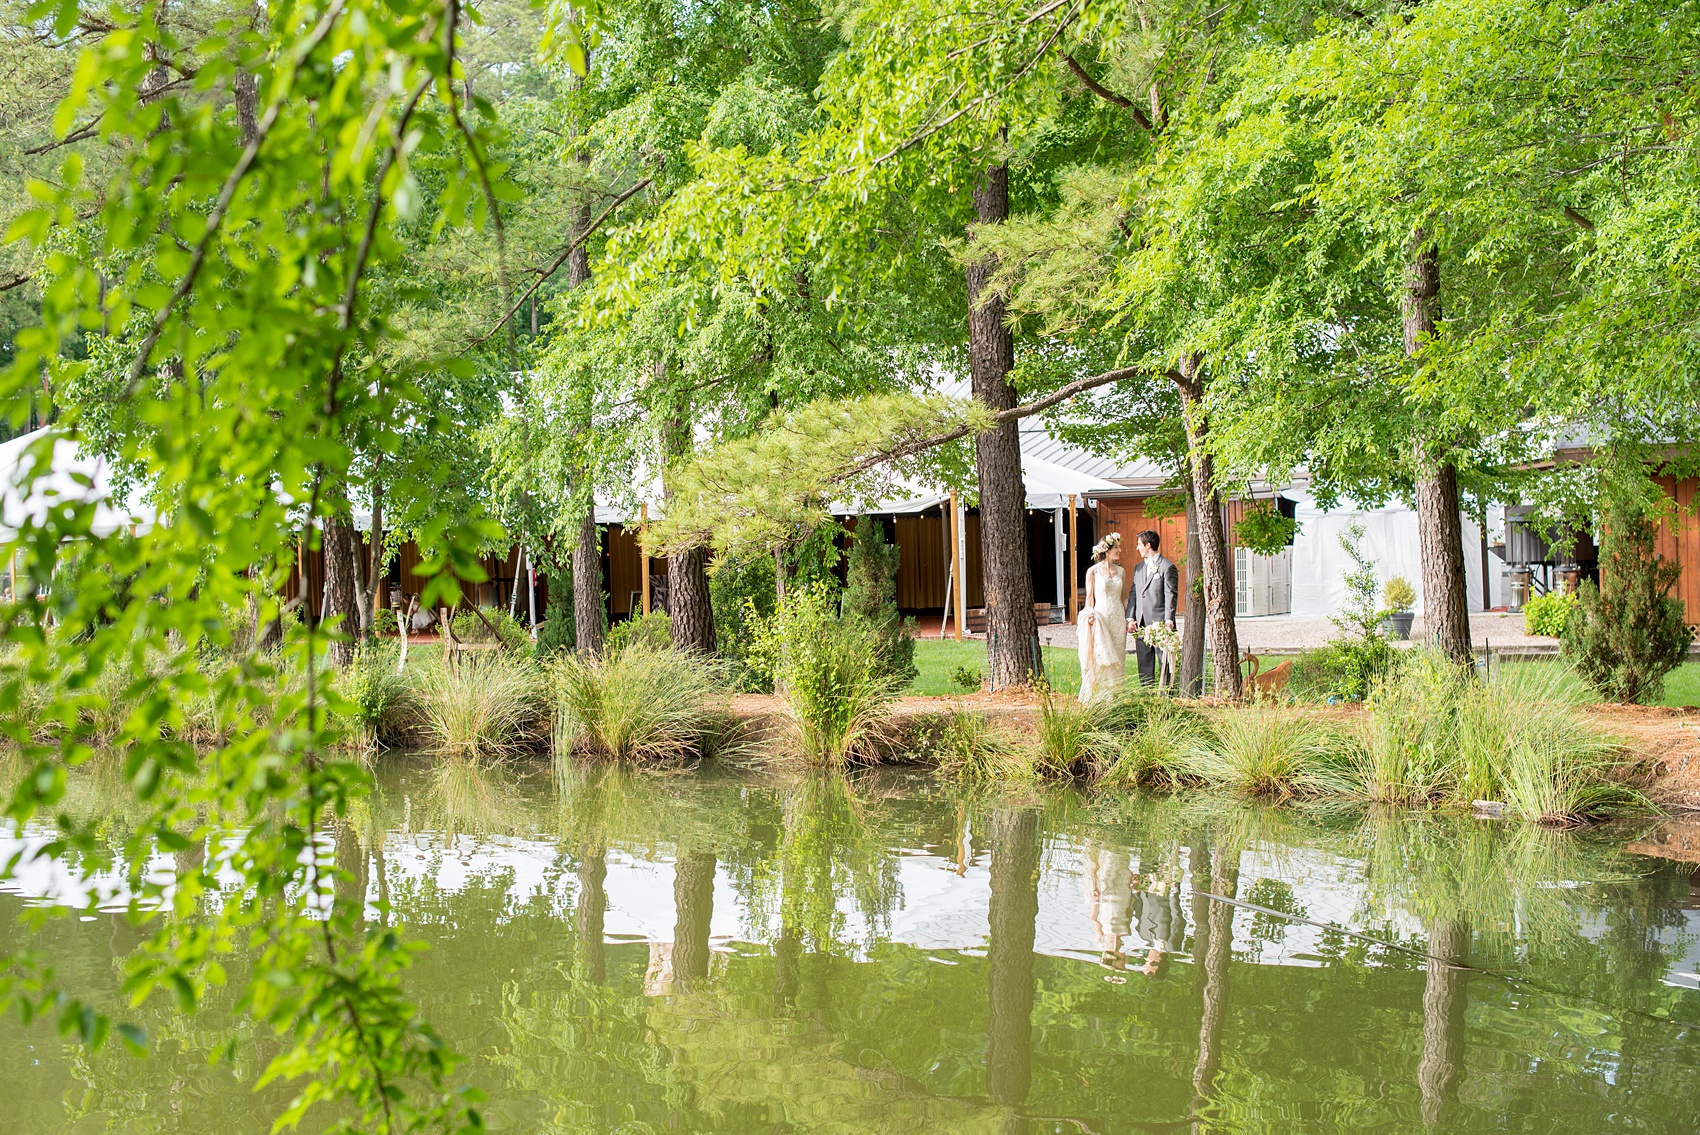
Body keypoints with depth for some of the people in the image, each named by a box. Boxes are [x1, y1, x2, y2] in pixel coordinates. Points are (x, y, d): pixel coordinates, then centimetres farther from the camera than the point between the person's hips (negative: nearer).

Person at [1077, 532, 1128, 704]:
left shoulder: (1121, 572, 11)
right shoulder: (1093, 571, -1)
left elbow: (1125, 597, 13)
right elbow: (1089, 598, 0)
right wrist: (1090, 616, -11)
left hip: (1117, 620, 4)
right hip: (1100, 618, -4)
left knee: (1117, 660, 3)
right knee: (1099, 659, -5)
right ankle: (1097, 698, -1)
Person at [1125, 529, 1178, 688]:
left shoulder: (1167, 567, -4)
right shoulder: (1138, 568, 18)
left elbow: (1171, 596, -8)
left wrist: (1168, 621, -15)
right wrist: (1130, 618, 6)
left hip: (1159, 621, -7)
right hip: (1141, 624, 7)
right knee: (1144, 663, 8)